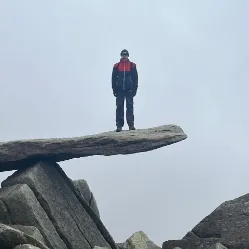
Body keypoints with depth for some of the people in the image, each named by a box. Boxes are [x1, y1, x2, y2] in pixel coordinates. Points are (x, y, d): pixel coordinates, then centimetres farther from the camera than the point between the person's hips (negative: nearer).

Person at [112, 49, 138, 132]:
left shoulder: (132, 65, 7)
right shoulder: (116, 66, 9)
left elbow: (135, 78, 7)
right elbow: (114, 78, 10)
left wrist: (135, 89, 0)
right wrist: (114, 89, 3)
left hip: (129, 89, -1)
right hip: (120, 90, 1)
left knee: (130, 106, -6)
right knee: (119, 107, 0)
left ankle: (131, 125, -7)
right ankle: (119, 126, 1)